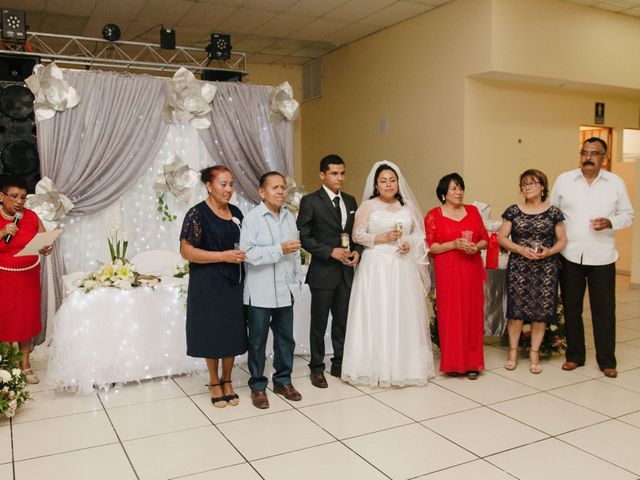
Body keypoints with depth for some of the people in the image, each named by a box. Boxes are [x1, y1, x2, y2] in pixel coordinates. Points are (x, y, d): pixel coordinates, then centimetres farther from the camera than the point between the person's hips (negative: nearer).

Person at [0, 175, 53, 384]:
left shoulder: (32, 216, -2)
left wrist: (46, 248, -19)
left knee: (27, 318, 8)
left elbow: (45, 240, 3)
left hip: (28, 276, 2)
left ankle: (25, 364, 21)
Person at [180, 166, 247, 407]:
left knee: (232, 332, 9)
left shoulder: (235, 212, 8)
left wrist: (243, 255, 2)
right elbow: (187, 252, -15)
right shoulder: (197, 214, -11)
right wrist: (224, 256, -20)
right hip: (208, 284, -5)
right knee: (212, 334, 6)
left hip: (233, 282, 5)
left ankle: (227, 381, 25)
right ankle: (215, 383, 23)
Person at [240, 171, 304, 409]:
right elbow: (248, 253, -19)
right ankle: (257, 385, 21)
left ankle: (283, 380, 29)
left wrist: (297, 277, 10)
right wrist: (279, 250, -21)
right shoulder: (251, 218, -10)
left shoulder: (290, 218, 9)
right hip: (260, 293, -5)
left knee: (286, 338, 13)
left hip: (284, 291, 5)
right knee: (258, 341, 7)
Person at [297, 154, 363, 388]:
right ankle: (316, 368, 20)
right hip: (323, 271, -5)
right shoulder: (310, 201, -7)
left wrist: (357, 251, -4)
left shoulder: (350, 201, 11)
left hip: (347, 271, 5)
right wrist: (331, 252, -18)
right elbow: (303, 237, -10)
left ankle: (339, 364, 27)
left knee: (342, 321, 13)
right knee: (319, 323, 6)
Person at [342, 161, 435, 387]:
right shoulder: (367, 206, 0)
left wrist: (409, 243, -6)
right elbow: (357, 235, -4)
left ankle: (404, 365, 17)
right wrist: (383, 238, -15)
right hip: (376, 267, -3)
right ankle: (378, 367, 5)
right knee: (376, 315, -4)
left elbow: (419, 233, 14)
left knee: (404, 315, 6)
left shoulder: (407, 206, 11)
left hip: (403, 267, 4)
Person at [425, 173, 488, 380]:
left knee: (472, 314, 3)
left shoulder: (473, 211, 10)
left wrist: (476, 247, -8)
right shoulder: (433, 215, 0)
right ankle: (452, 363, 11)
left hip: (471, 271, 3)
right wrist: (454, 244, -16)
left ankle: (472, 363, 13)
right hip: (447, 272, -3)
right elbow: (430, 246, -4)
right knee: (450, 315, -1)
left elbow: (485, 239, 13)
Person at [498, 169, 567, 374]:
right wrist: (521, 249, -13)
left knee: (541, 310, 2)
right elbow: (501, 237, 2)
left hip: (546, 268, 1)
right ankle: (513, 351, 15)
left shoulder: (553, 213, 3)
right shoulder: (513, 211, 3)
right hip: (518, 267, 0)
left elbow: (562, 240, 7)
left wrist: (549, 251, -13)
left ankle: (534, 353, 16)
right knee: (516, 308, 0)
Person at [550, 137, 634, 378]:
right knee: (571, 308, 10)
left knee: (604, 310, 5)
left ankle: (607, 361, 18)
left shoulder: (616, 183, 3)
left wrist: (610, 222, -13)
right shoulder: (563, 180, 2)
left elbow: (627, 214, 8)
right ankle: (574, 356, 24)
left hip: (602, 257, 0)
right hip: (570, 256, 1)